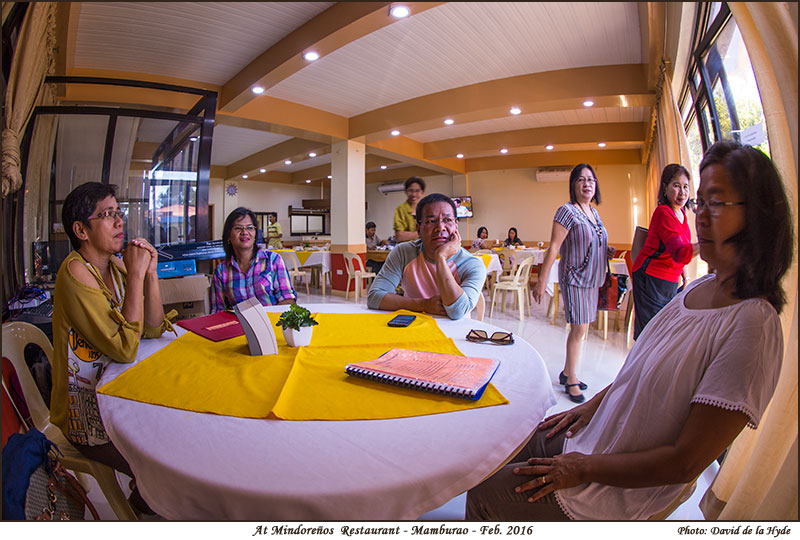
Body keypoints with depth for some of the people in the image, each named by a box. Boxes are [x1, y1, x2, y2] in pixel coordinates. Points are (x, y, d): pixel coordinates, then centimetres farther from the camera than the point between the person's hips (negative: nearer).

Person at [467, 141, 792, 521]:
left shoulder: (752, 324, -26)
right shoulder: (699, 288, 0)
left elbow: (686, 462, -25)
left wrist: (586, 468, -18)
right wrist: (595, 403, 6)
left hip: (624, 486, -7)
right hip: (598, 432, 7)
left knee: (484, 496, -1)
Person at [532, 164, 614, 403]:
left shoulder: (594, 212, 12)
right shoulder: (567, 211, -11)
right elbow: (553, 247, -17)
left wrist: (606, 251, 5)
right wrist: (541, 281, -20)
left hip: (592, 280, 8)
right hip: (575, 278, -7)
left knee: (578, 329, 12)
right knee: (579, 330, -6)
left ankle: (567, 373, 25)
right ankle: (571, 380, 9)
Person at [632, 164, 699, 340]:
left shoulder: (681, 212, 11)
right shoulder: (663, 213, -17)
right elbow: (679, 253, -30)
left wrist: (685, 275, 16)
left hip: (670, 282, 9)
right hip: (650, 279, -9)